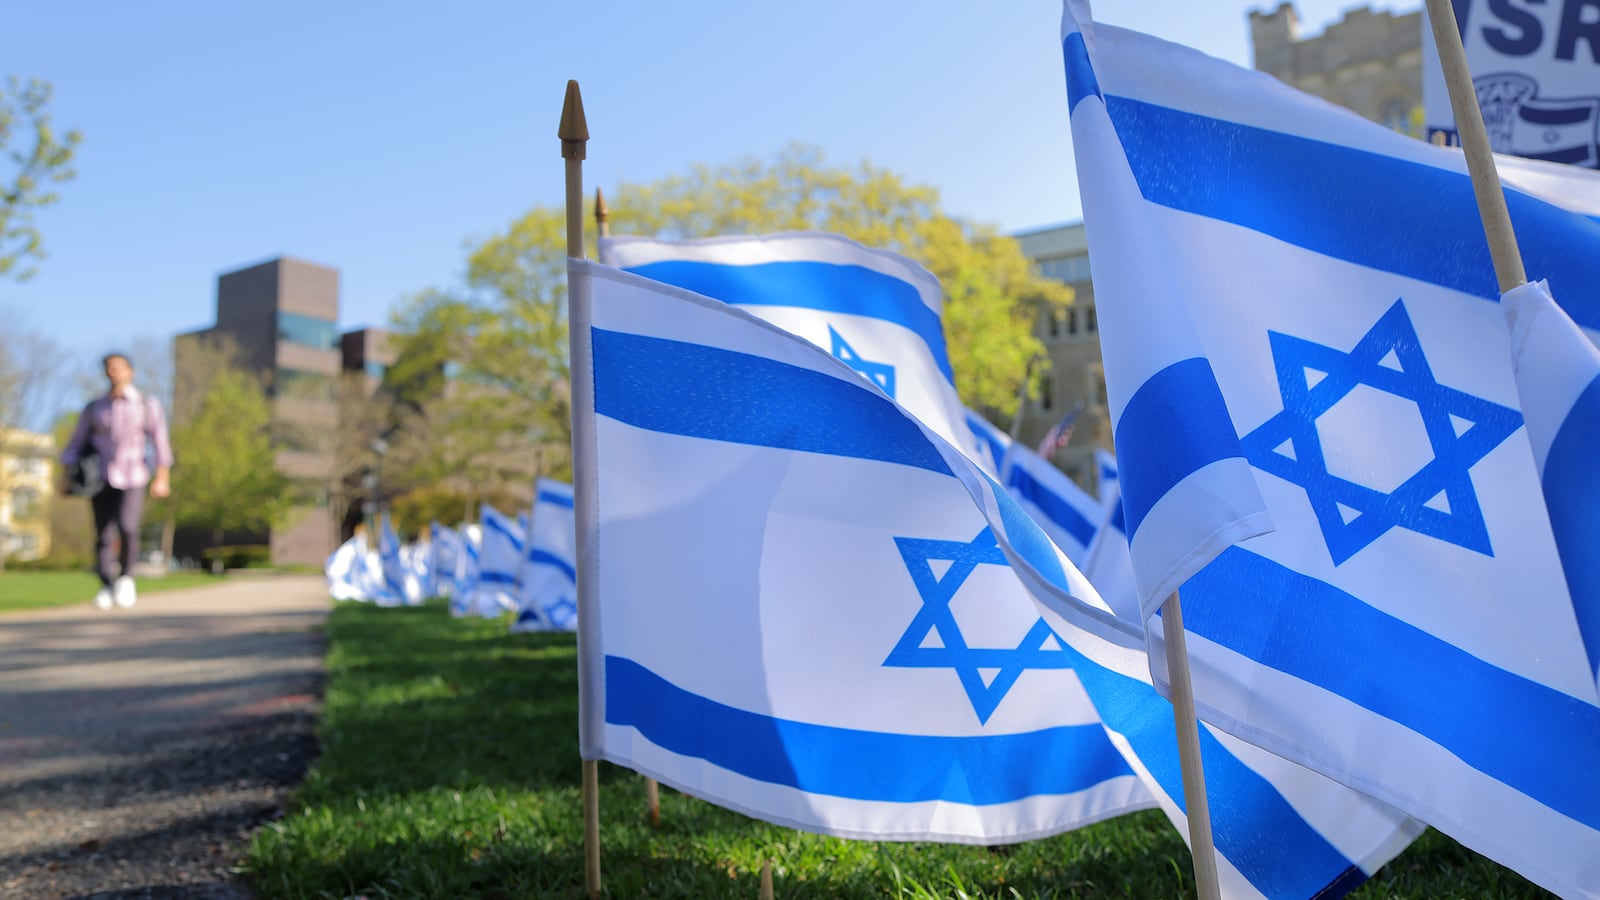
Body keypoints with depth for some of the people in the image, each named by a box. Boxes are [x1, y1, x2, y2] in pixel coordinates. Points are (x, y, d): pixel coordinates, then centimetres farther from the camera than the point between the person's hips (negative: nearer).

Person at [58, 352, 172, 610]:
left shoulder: (147, 405, 3)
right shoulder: (94, 408, 9)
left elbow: (160, 441, -1)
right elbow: (76, 443, 10)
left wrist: (162, 477, -9)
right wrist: (66, 475, -2)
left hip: (133, 477, -2)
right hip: (100, 478, 2)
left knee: (127, 527, -20)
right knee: (103, 535, -3)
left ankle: (126, 576, 1)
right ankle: (106, 588, 7)